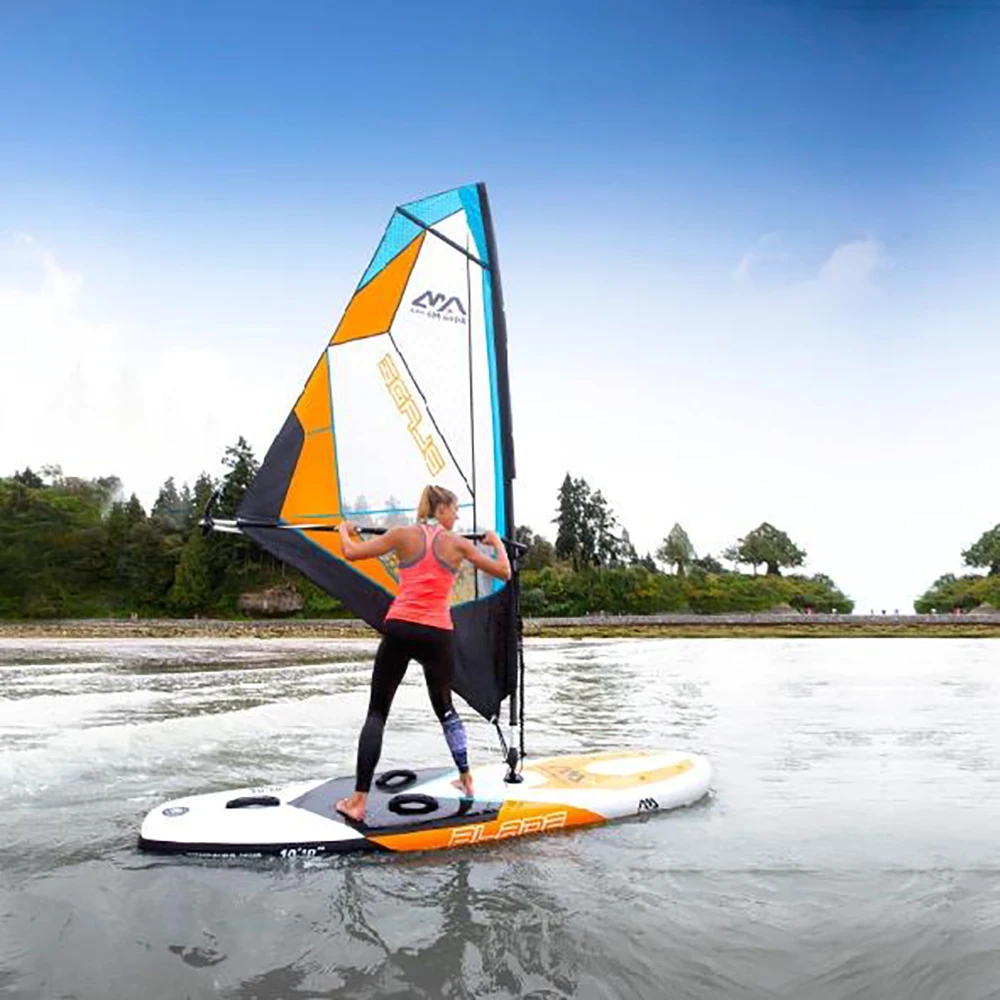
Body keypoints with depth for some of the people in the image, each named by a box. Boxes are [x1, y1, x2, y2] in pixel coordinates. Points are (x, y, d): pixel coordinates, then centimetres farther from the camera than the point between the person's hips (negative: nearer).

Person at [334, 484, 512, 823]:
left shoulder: (403, 534, 5)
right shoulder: (458, 543, 6)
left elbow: (351, 553, 4)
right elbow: (504, 573, 11)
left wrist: (343, 530, 25)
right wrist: (496, 541, 29)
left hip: (399, 630, 0)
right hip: (437, 635, 1)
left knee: (377, 712, 5)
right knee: (445, 708, 23)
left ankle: (359, 800, -1)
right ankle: (466, 779, 32)